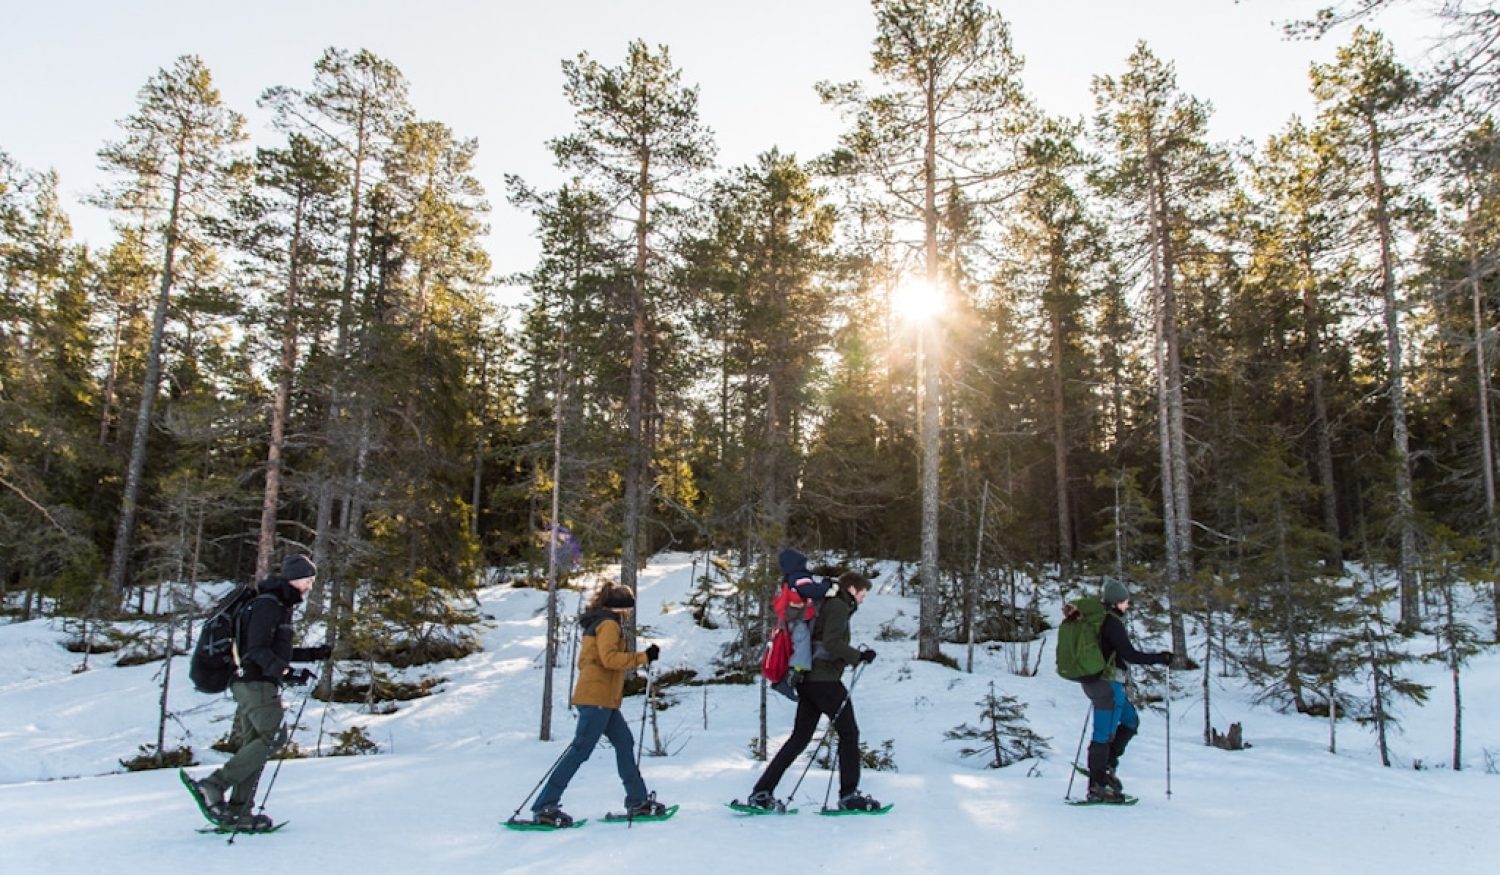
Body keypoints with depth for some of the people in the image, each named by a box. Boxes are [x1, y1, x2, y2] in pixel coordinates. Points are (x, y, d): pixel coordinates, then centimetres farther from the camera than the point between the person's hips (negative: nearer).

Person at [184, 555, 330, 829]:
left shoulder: (281, 605, 19)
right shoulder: (266, 604, -12)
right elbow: (257, 650, -21)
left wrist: (314, 654, 24)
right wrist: (285, 672, -32)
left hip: (261, 684, 10)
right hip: (256, 683, -10)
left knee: (254, 745, 8)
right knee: (272, 737, -14)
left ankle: (238, 812, 10)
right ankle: (212, 786, -12)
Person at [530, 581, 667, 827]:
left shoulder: (595, 623, 20)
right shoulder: (609, 624, -9)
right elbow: (609, 658, -23)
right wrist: (643, 657, -20)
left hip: (603, 699, 10)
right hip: (598, 698, -10)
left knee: (625, 743, 11)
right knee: (580, 750, -9)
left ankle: (637, 801, 13)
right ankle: (545, 806, -7)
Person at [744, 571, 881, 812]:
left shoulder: (827, 605, 22)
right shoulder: (839, 607, -7)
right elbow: (831, 643, -20)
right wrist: (859, 656, -14)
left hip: (808, 680, 9)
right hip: (825, 681, -9)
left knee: (800, 737, 8)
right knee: (849, 733, 2)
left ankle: (762, 793, 5)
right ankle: (849, 795, 5)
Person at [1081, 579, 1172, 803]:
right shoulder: (1112, 622, -16)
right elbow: (1130, 655, -17)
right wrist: (1159, 658, -7)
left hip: (1095, 681, 10)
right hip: (1108, 684, -10)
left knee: (1130, 720, 21)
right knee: (1104, 734, -3)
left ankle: (1106, 765, 19)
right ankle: (1097, 787, 2)